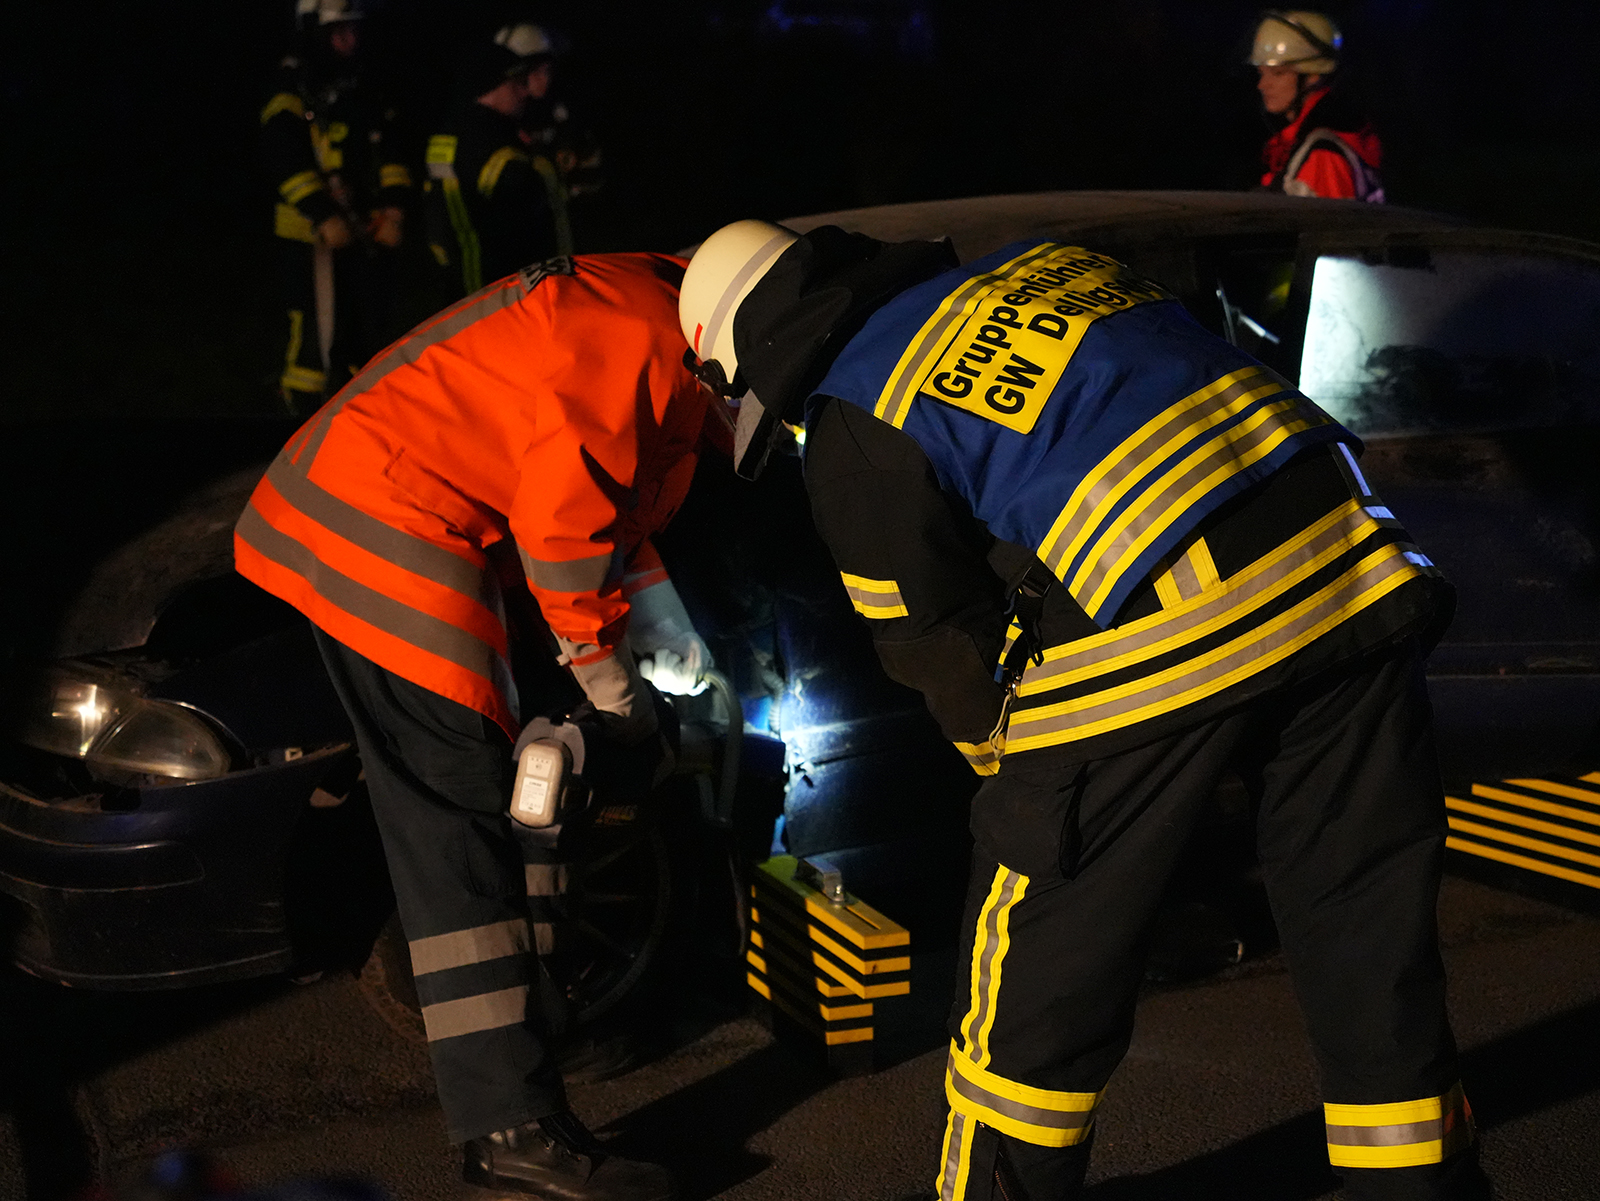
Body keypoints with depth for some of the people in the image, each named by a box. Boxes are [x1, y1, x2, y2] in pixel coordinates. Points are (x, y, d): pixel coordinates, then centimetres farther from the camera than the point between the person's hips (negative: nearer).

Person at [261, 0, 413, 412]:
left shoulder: (360, 94, 15)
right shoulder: (292, 91, -7)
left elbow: (389, 153, 9)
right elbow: (286, 159, -17)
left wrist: (393, 207, -6)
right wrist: (323, 216, -23)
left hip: (363, 234, 7)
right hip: (313, 236, -7)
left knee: (366, 329, 12)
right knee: (316, 334, -10)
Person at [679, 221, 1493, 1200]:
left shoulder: (853, 430, 5)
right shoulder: (1044, 266, 24)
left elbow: (939, 642, 8)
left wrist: (1010, 767, 28)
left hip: (1157, 637, -6)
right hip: (1351, 563, 6)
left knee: (1047, 946, 13)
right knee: (1371, 929, 14)